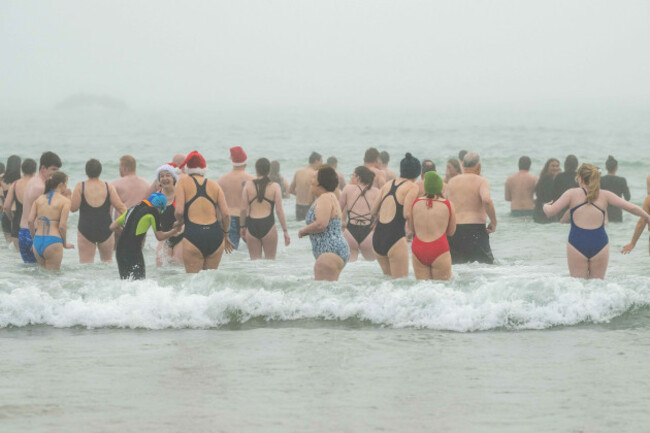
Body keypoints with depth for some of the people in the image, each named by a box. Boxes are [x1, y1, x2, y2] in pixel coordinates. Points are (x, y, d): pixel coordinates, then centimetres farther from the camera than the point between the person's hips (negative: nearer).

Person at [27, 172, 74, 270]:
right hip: (53, 242, -5)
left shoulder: (39, 199, 13)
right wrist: (65, 243, 5)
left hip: (37, 243, 5)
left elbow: (30, 221, 4)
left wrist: (34, 239, 17)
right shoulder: (65, 201, -2)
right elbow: (62, 225, -10)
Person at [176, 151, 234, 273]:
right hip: (215, 235, 3)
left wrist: (179, 222, 15)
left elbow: (179, 211, -6)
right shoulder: (214, 185, 13)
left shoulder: (183, 183, 5)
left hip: (193, 235, -3)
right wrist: (225, 234, 21)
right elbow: (226, 214, 6)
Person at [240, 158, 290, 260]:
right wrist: (285, 231, 1)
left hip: (252, 226, 2)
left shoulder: (248, 185, 1)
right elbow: (279, 210, -4)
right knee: (270, 260, 9)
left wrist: (243, 226, 14)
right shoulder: (274, 186, -2)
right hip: (268, 225, -2)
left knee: (255, 261, 9)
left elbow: (243, 209, 2)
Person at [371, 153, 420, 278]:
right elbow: (406, 214, -13)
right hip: (395, 237, -7)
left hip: (377, 237, 7)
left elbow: (374, 211, 16)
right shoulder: (412, 187, -4)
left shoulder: (388, 184, 14)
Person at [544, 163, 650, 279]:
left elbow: (550, 212, -1)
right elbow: (632, 208, 6)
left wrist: (546, 206, 22)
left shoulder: (572, 194, 2)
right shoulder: (605, 195, 7)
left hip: (577, 243, -1)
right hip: (600, 243, 1)